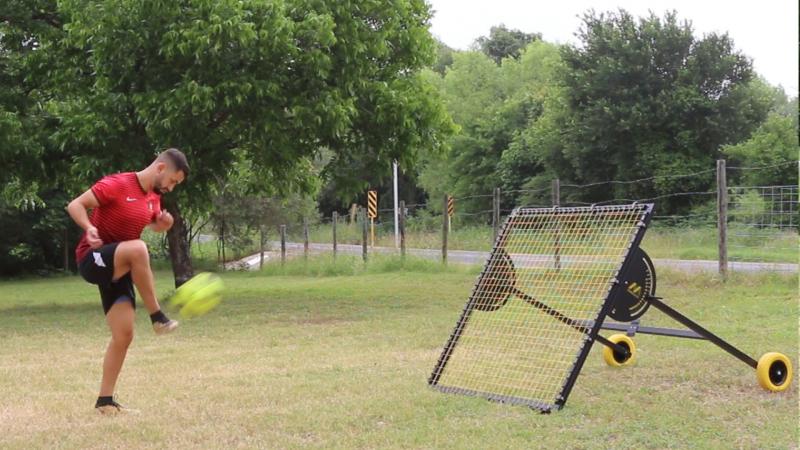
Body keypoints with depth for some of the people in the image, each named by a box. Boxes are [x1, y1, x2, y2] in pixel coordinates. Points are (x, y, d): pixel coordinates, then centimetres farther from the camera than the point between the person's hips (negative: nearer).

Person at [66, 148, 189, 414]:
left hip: (119, 269, 8)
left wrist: (164, 223, 2)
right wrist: (89, 227, -33)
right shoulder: (117, 185, -14)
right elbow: (75, 205, -14)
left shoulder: (154, 197, 9)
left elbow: (153, 224, 27)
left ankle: (105, 400, 11)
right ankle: (158, 318, -26)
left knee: (124, 335, 0)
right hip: (92, 259, -8)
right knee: (137, 248, -37)